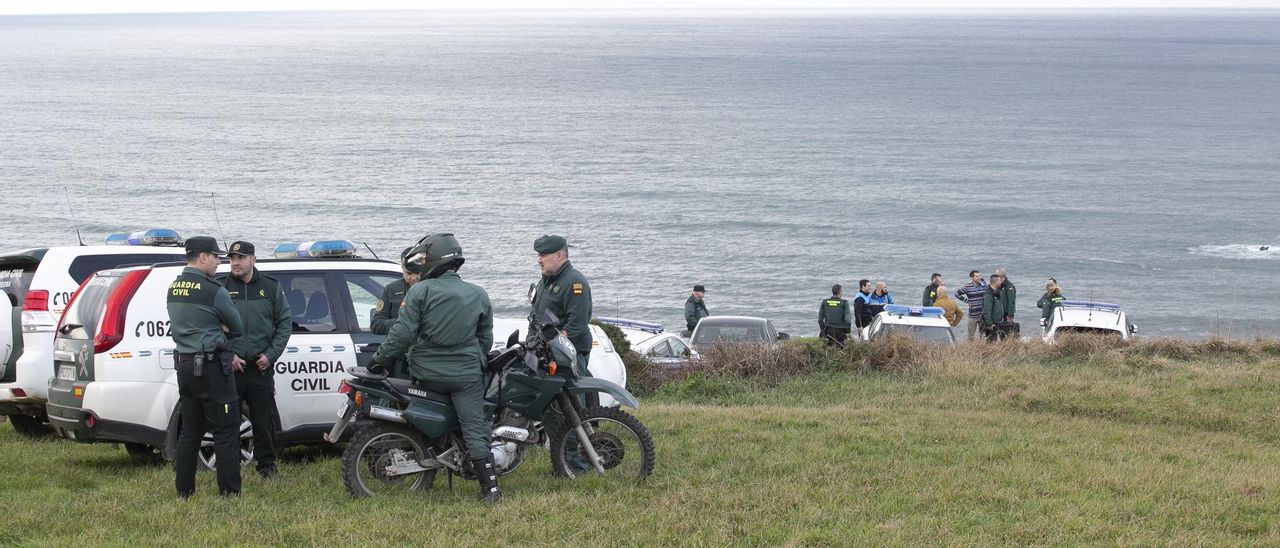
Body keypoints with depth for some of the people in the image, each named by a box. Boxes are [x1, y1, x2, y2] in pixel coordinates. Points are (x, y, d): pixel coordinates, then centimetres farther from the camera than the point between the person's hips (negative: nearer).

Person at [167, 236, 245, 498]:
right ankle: (229, 491, -4)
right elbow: (238, 328, -4)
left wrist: (216, 330, 4)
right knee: (225, 431, -3)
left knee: (189, 430, 13)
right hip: (210, 366, -8)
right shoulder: (213, 290, -14)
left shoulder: (173, 288, 10)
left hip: (184, 364, 8)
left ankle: (184, 489, 14)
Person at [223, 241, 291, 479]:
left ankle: (266, 464, 15)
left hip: (261, 367, 1)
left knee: (264, 420, 4)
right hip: (230, 367, -1)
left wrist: (270, 355, -1)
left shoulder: (271, 287, 9)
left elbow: (285, 324, 11)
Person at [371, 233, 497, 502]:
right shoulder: (478, 295, 7)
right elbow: (486, 338, 13)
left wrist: (380, 358, -1)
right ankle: (490, 488, -7)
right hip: (466, 374, 2)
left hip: (427, 373, -2)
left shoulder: (420, 291, -6)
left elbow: (403, 332, -10)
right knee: (475, 429, -1)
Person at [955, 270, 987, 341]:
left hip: (983, 314, 2)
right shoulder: (967, 287, -6)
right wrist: (966, 300, 1)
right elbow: (957, 293, 4)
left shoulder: (984, 285, 2)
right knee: (971, 337, 3)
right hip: (973, 315, -2)